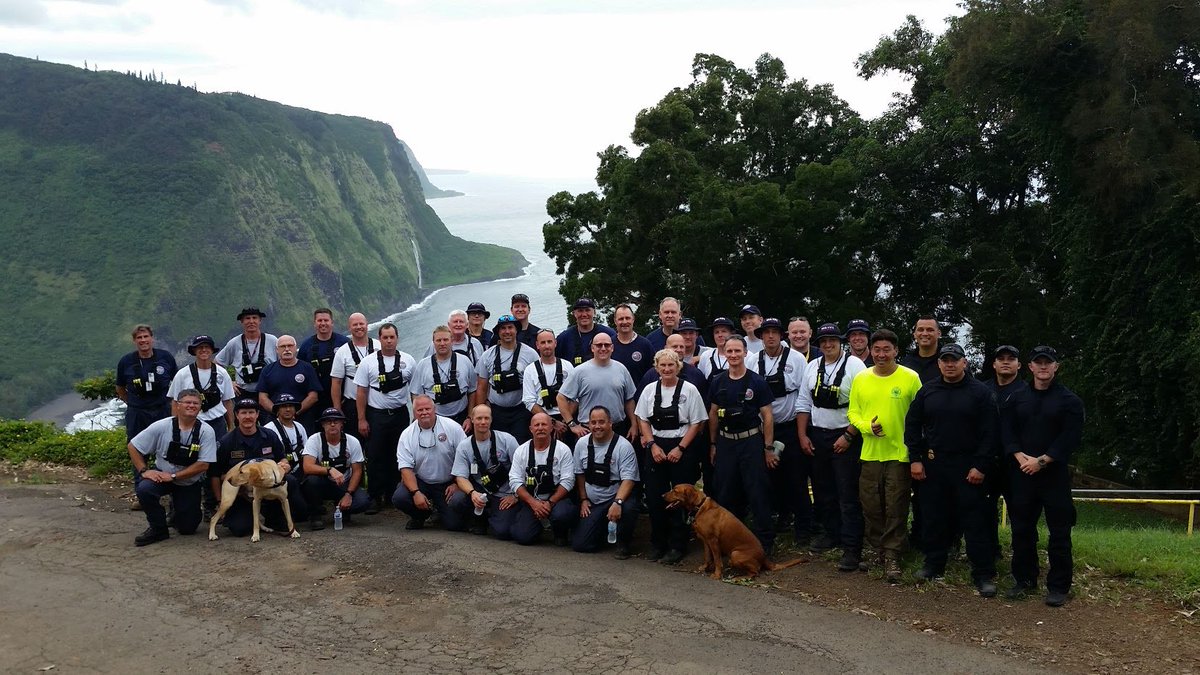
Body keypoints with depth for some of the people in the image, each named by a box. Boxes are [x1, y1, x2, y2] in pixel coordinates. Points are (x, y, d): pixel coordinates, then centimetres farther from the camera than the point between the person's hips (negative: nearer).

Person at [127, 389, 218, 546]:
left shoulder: (206, 431, -15)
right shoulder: (161, 426, -14)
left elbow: (203, 465, -18)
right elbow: (132, 446, -5)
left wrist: (173, 476, -22)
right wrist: (144, 471, -15)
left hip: (189, 483, 0)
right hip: (161, 475, 0)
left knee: (187, 528, 0)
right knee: (144, 489, -32)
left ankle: (177, 507, 36)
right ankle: (158, 529, -8)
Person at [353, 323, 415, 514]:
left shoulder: (408, 361, 3)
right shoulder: (368, 363, -1)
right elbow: (361, 392, 0)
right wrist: (362, 419, -4)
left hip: (400, 414, 2)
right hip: (376, 415, -1)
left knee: (397, 456, 7)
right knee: (375, 457, -1)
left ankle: (393, 495, 18)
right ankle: (375, 497, 5)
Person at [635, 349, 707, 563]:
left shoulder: (689, 390, -4)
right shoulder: (650, 390, 6)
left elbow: (696, 423, -4)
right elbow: (643, 421, 10)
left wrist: (680, 448, -10)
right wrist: (652, 445, -3)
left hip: (683, 449, -3)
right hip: (655, 447, 3)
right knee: (654, 496, 2)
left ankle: (677, 546, 11)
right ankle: (658, 543, 18)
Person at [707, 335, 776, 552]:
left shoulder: (757, 382, -6)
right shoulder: (718, 382, 4)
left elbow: (767, 416, -4)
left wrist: (768, 448, -5)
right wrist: (713, 444, 11)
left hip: (751, 441, -3)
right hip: (725, 442, 4)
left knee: (758, 493, -2)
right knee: (726, 493, 9)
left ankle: (765, 540, 8)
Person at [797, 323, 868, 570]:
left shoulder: (854, 365, -8)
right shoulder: (812, 367, 9)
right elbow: (803, 404, 13)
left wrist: (848, 436, -14)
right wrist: (803, 435, 6)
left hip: (845, 438, -6)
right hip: (817, 436, 6)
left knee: (848, 495, -5)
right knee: (823, 491, 14)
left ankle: (851, 548, -2)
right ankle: (833, 534, 29)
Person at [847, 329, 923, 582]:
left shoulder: (910, 378, -6)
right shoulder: (861, 378, 4)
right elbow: (852, 412, 8)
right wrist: (867, 426, -11)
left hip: (900, 453, -3)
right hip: (869, 453, 3)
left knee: (896, 508, 2)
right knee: (870, 505, 10)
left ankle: (892, 556, 11)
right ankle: (877, 550, 26)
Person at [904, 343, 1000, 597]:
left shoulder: (980, 392, -2)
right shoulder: (927, 391, 8)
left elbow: (990, 432, -5)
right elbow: (912, 426, 10)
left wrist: (981, 466, -11)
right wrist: (915, 459, 2)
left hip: (968, 468, -3)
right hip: (933, 466, 3)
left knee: (975, 521, -3)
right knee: (934, 518, 10)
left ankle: (984, 574, 3)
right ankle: (933, 564, 23)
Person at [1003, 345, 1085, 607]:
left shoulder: (1069, 400, 1)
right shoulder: (1017, 399, 11)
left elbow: (1070, 438, -8)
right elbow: (1008, 433, 5)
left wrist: (1041, 461, -14)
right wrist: (1022, 458, -11)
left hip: (1054, 474, -3)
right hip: (1021, 474, 3)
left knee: (1059, 531, -1)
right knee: (1022, 529, 8)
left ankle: (1058, 587, 7)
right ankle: (1025, 580, 20)